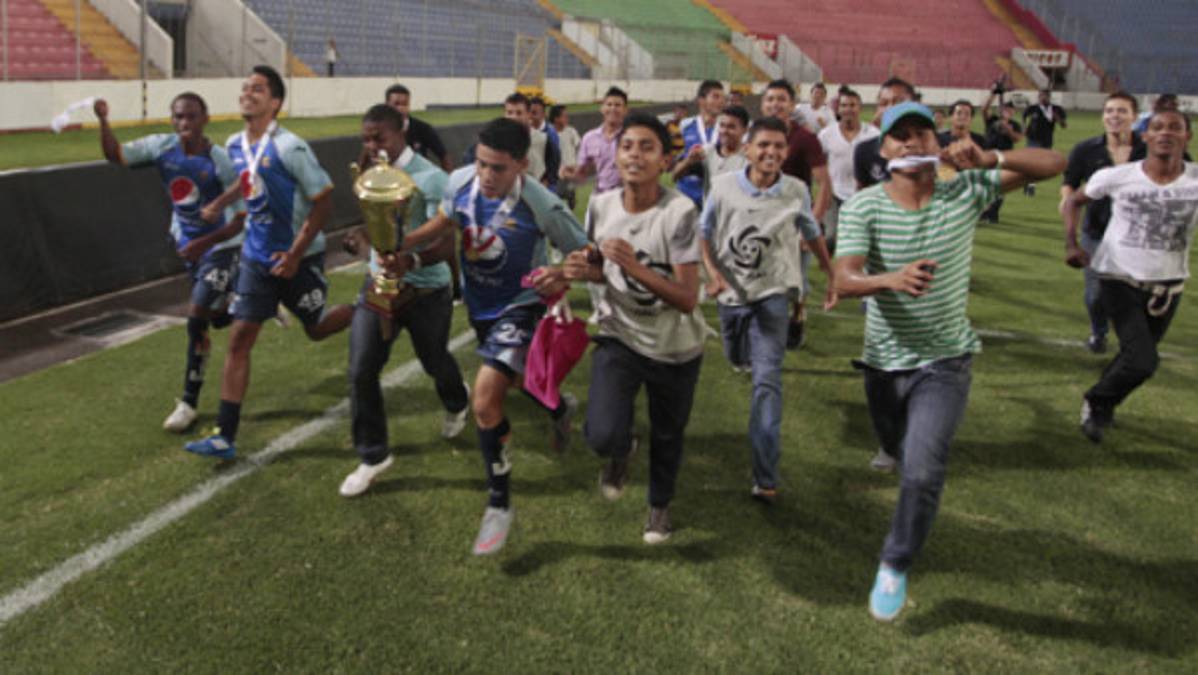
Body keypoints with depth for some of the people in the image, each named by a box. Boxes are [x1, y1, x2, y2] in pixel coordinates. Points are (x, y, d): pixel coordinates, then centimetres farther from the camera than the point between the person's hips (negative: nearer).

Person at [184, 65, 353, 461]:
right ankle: (224, 436, 3)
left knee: (317, 329, 10)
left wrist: (295, 254, -20)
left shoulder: (289, 148, -20)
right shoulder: (234, 146, 2)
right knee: (239, 338, 0)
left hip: (298, 258, -6)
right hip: (257, 256, 6)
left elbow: (324, 201, -18)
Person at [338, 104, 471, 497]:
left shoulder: (431, 179, -20)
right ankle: (372, 456, 10)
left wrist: (411, 262, -42)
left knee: (435, 362, 17)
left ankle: (456, 406, 54)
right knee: (361, 371, -4)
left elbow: (446, 245, -27)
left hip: (426, 291, -5)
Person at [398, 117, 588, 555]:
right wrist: (402, 242, -11)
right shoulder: (460, 182, -15)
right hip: (479, 307, 7)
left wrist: (561, 278, -38)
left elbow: (583, 253, -17)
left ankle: (499, 505, -2)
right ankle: (560, 408, 65)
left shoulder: (541, 206, -29)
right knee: (512, 378, 29)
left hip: (519, 310, -7)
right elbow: (446, 221, 7)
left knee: (485, 400, -21)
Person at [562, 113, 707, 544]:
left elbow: (688, 299, -24)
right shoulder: (601, 207, -8)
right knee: (602, 435, -18)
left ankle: (660, 505, 49)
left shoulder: (680, 212, -22)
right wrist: (583, 269, -14)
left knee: (667, 435, 17)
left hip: (676, 349, -1)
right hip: (619, 338, 2)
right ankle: (621, 452, 22)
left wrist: (635, 267, -36)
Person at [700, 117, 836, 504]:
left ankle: (765, 479, -15)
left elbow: (813, 235, 8)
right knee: (736, 359, 22)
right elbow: (705, 233, 2)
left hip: (771, 295, -2)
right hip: (730, 291, 2)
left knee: (767, 380, -13)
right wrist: (713, 272, -14)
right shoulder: (724, 187, -10)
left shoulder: (797, 192, -9)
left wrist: (832, 277, 14)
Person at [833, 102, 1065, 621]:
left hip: (945, 361, -1)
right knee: (900, 453, 24)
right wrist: (890, 279, -50)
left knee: (923, 471, -17)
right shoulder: (863, 207, -13)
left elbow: (1054, 165, -11)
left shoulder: (966, 192, -9)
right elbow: (844, 281, -27)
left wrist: (990, 159, -30)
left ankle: (895, 567, 6)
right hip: (884, 360, 2)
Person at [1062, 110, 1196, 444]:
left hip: (1167, 286, 3)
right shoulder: (1117, 177, -11)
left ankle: (1101, 407, 44)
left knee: (1136, 356, 17)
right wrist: (1071, 244, -9)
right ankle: (1096, 403, 13)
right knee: (1142, 362, -15)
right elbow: (1074, 201, 4)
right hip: (1121, 279, -3)